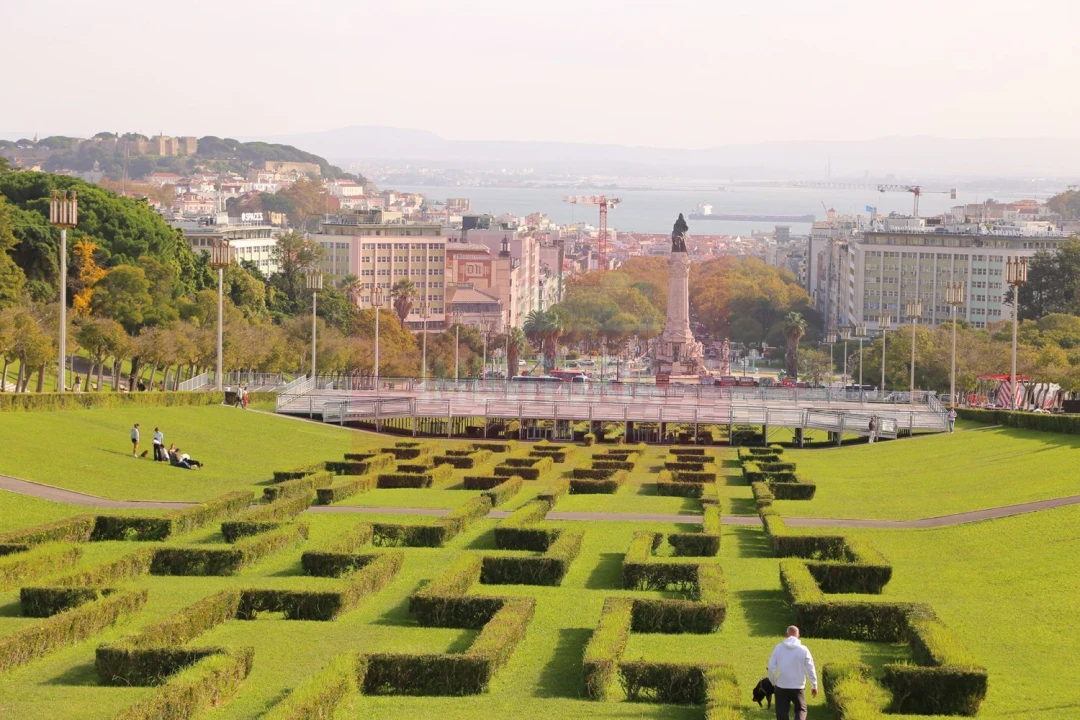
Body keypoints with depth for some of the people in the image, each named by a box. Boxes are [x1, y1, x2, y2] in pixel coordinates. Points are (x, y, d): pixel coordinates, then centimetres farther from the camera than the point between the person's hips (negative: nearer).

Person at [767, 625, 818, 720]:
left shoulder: (778, 648, -4)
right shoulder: (803, 649, -7)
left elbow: (771, 667, -3)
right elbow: (810, 669, -4)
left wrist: (773, 682, 14)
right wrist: (814, 686, 8)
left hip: (781, 687, 1)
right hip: (798, 687, -1)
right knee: (801, 709, 16)